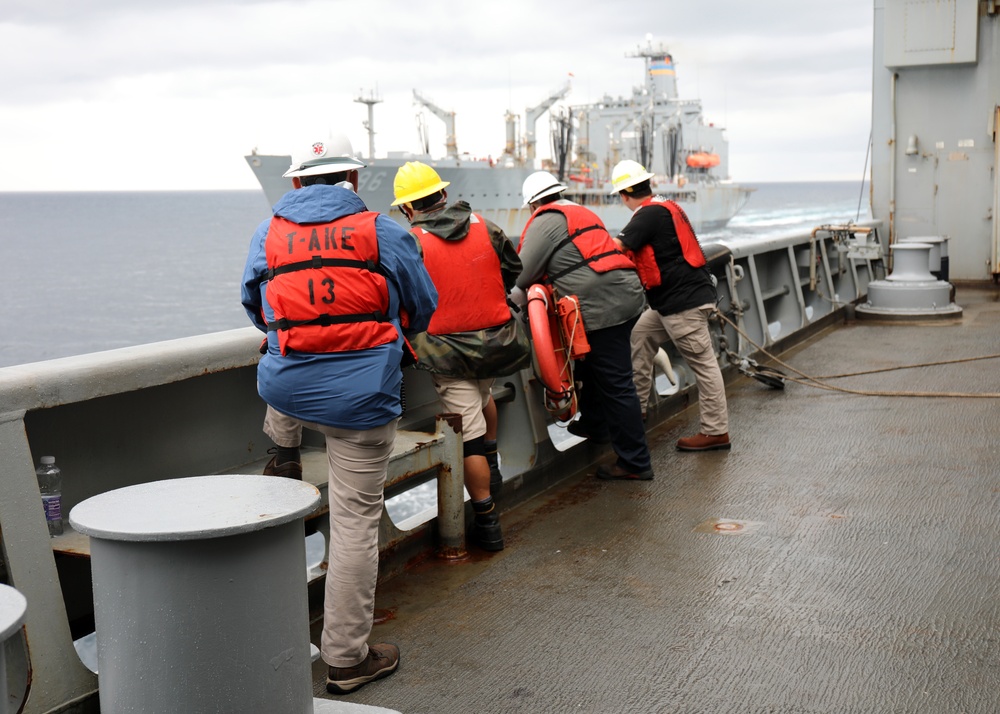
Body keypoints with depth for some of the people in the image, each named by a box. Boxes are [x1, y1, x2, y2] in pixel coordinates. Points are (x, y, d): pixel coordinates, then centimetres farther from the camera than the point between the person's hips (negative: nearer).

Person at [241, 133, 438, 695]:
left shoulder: (269, 234, 5)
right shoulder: (382, 232, -3)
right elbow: (425, 310, 10)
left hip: (285, 390, 3)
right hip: (362, 401, -3)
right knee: (356, 526, 5)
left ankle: (284, 451, 64)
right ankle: (347, 658, 13)